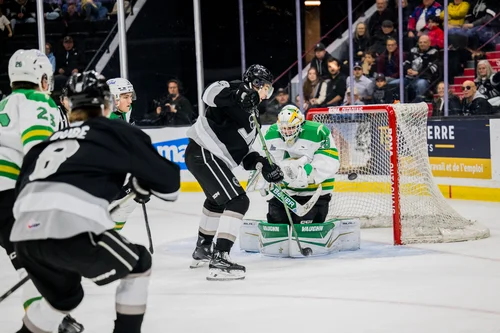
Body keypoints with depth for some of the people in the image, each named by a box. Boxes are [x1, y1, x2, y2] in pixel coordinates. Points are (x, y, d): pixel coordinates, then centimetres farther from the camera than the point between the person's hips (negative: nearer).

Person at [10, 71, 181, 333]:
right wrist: (142, 185, 39)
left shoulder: (52, 139, 31)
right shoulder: (116, 131, 17)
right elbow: (168, 181, 17)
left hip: (24, 235, 6)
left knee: (63, 297, 33)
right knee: (138, 266, 21)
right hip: (71, 229, -6)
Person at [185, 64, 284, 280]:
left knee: (218, 200, 33)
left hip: (210, 157, 11)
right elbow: (210, 94, -28)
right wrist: (237, 96, -40)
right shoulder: (240, 91, -7)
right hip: (203, 154, -11)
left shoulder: (251, 113, 21)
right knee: (238, 202, -18)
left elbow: (242, 151, 20)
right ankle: (219, 259, -25)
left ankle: (202, 250, 51)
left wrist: (263, 166, 8)